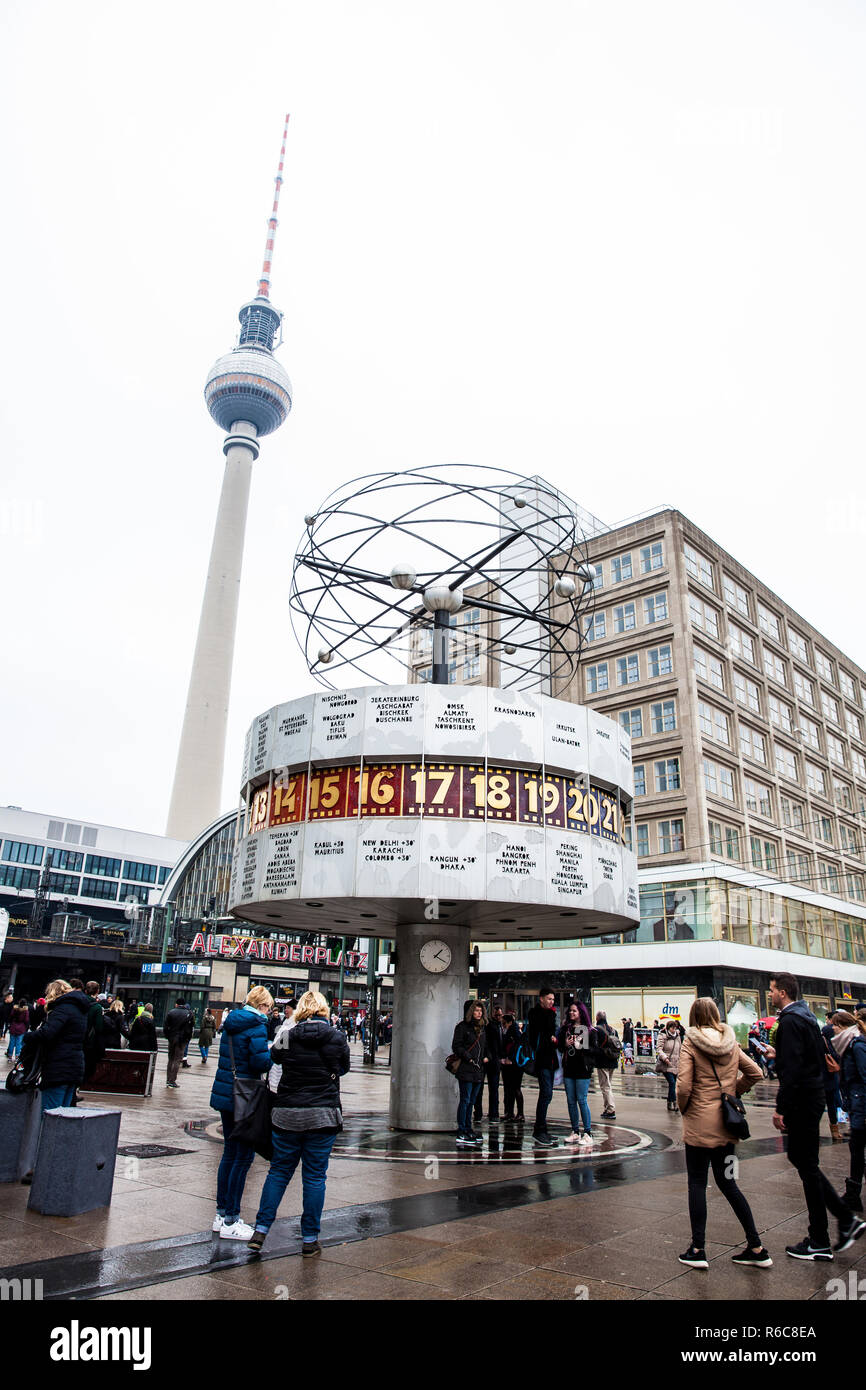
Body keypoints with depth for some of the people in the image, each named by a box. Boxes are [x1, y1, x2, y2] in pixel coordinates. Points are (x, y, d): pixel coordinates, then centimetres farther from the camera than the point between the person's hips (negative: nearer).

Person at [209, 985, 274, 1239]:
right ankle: (230, 1222, 9)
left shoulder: (231, 1022, 9)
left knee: (230, 1153, 18)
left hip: (224, 1093, 8)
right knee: (243, 1156, 2)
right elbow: (260, 1061, -24)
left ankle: (222, 1213, 27)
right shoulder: (257, 1025, -17)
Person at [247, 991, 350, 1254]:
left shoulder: (286, 1036, -4)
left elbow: (274, 1057, 12)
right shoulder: (336, 1037, -6)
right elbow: (344, 1067, 8)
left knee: (278, 1172, 15)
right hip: (323, 1115, -1)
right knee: (315, 1177, 8)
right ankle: (310, 1239, 14)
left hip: (287, 1114, 1)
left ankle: (260, 1230, 13)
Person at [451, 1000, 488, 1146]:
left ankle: (468, 1129, 20)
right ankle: (461, 1133, -1)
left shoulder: (483, 1027, 16)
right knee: (465, 1100, -6)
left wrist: (485, 1057, 11)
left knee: (471, 1101, 12)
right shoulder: (462, 1027, -5)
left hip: (479, 1069, 7)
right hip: (465, 1070, -7)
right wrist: (468, 1058, -16)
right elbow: (456, 1046, -9)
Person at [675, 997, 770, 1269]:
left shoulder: (690, 1045, -12)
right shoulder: (732, 1044, 2)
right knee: (727, 1183, 16)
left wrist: (684, 1108, 0)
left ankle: (697, 1250, 10)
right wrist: (733, 1092, 12)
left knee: (697, 1183, 6)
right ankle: (757, 1248, 17)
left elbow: (683, 1086, -18)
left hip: (699, 1124, -5)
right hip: (727, 1124, 5)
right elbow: (756, 1073, 6)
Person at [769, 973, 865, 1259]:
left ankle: (819, 1243, 11)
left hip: (802, 1101, -10)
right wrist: (778, 1055, 22)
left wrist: (781, 1108, -22)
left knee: (807, 1166, 0)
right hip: (813, 1095, 10)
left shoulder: (790, 1021, -19)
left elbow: (792, 1067, -24)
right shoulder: (806, 1017, 12)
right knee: (800, 1158, 18)